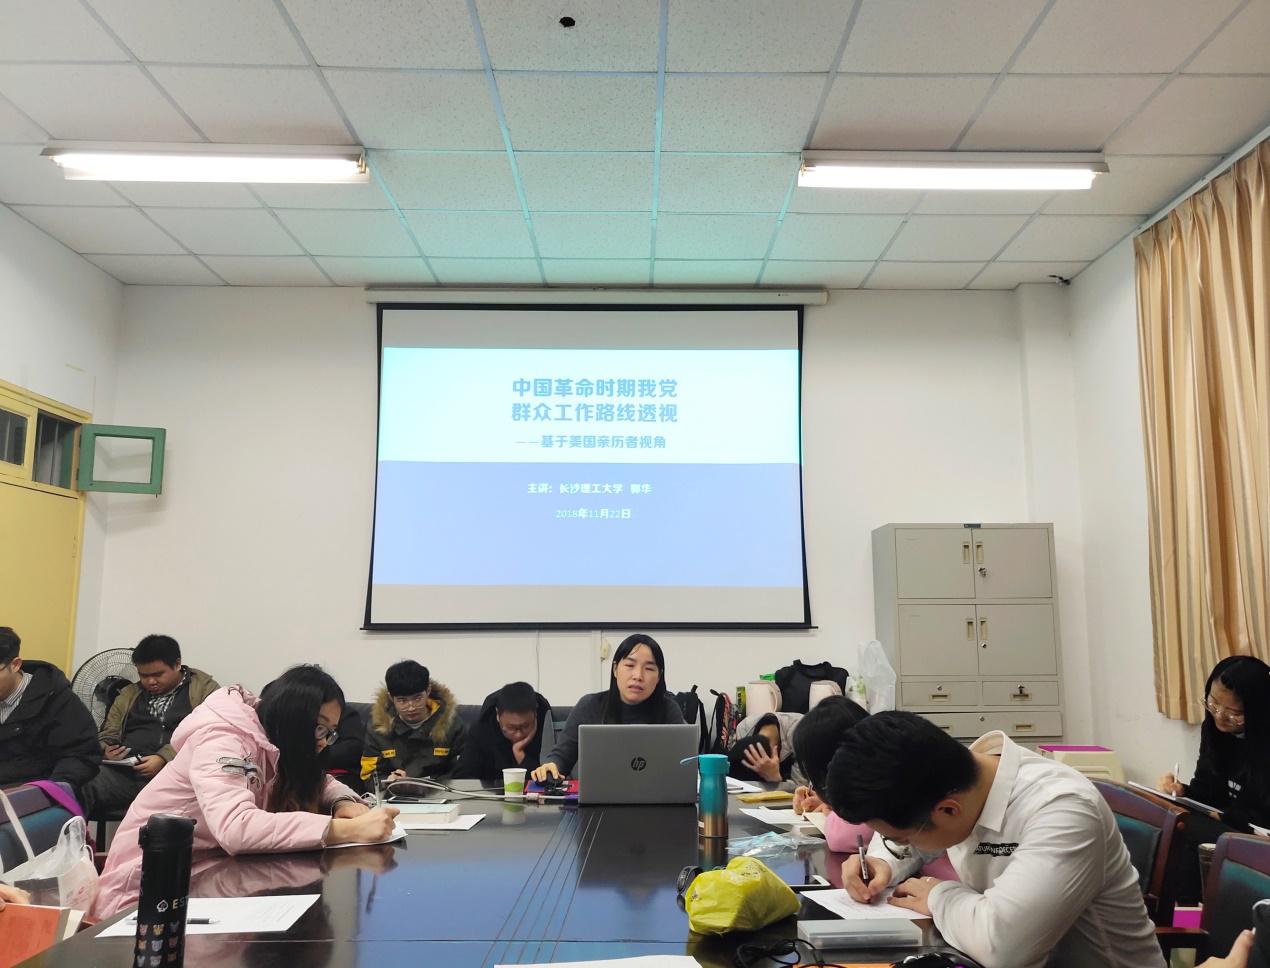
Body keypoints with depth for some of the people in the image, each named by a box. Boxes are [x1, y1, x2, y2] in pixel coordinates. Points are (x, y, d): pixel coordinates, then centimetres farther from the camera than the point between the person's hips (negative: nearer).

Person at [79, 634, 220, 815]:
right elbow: (108, 733, 28)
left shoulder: (204, 689, 9)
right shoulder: (129, 694, 26)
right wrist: (107, 750, 4)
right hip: (123, 771, 5)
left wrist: (164, 759, -15)